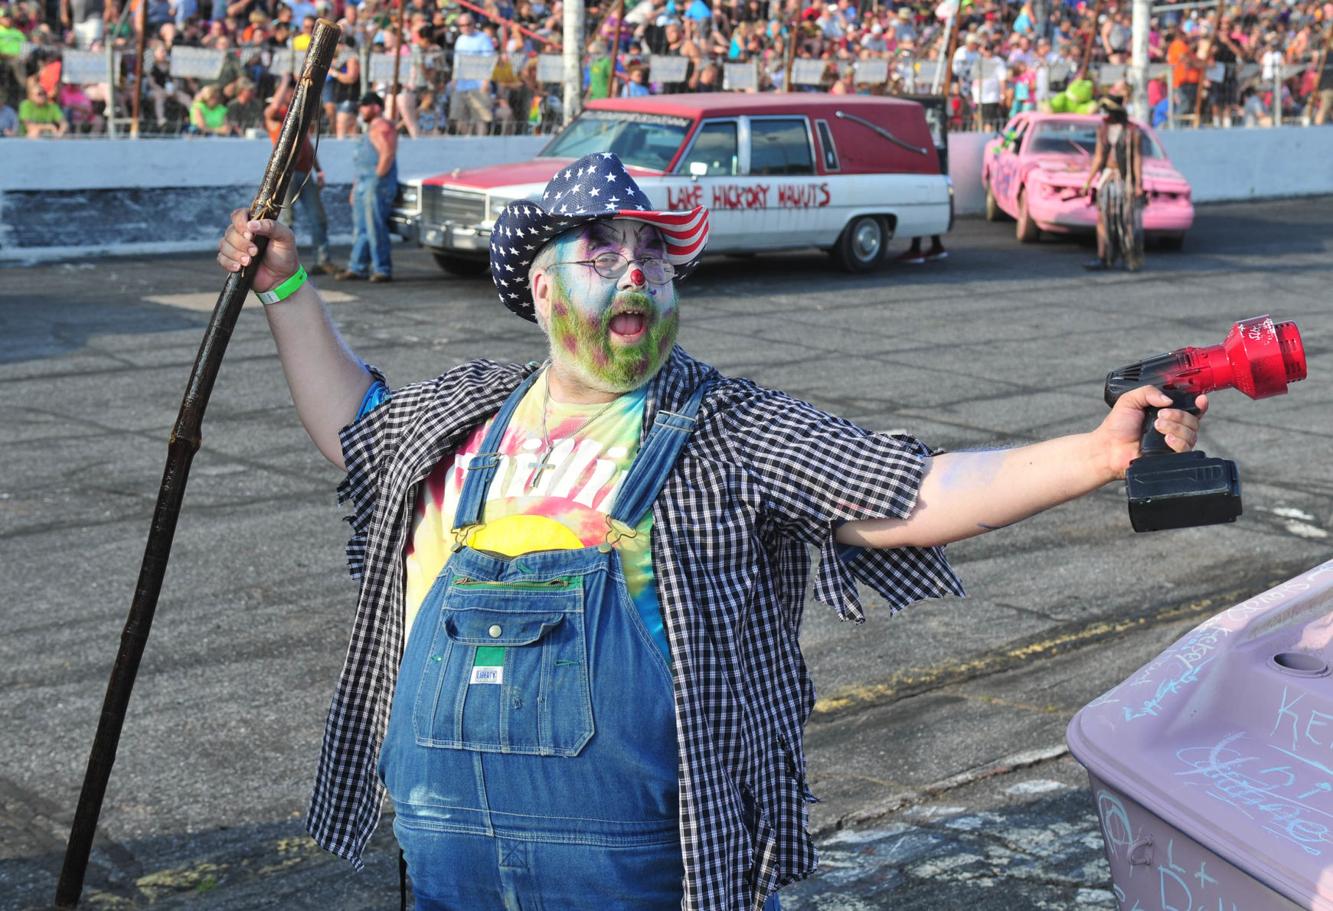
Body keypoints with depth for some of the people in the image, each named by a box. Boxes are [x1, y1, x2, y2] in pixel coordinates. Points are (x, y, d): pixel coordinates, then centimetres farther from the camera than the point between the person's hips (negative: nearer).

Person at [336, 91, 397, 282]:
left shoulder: (382, 127, -9)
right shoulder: (371, 128, 24)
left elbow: (387, 155, -20)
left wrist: (376, 179, -22)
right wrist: (356, 187, 24)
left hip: (376, 185, -11)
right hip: (363, 185, 11)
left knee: (376, 229, -11)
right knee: (360, 229, 10)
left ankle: (383, 270, -9)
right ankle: (356, 268, 13)